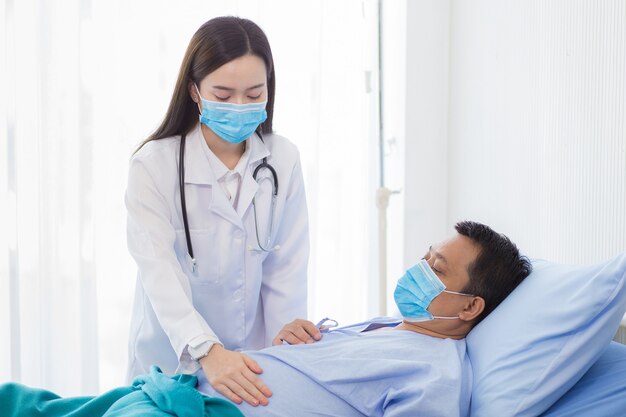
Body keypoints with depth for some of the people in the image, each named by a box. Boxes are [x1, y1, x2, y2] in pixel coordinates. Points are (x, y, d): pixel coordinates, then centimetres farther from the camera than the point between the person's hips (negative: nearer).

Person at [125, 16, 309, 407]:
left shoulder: (283, 160, -6)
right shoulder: (155, 165, -16)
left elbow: (286, 272, -7)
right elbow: (160, 272, -26)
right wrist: (207, 352, -40)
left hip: (254, 366, 2)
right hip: (174, 364, -2)